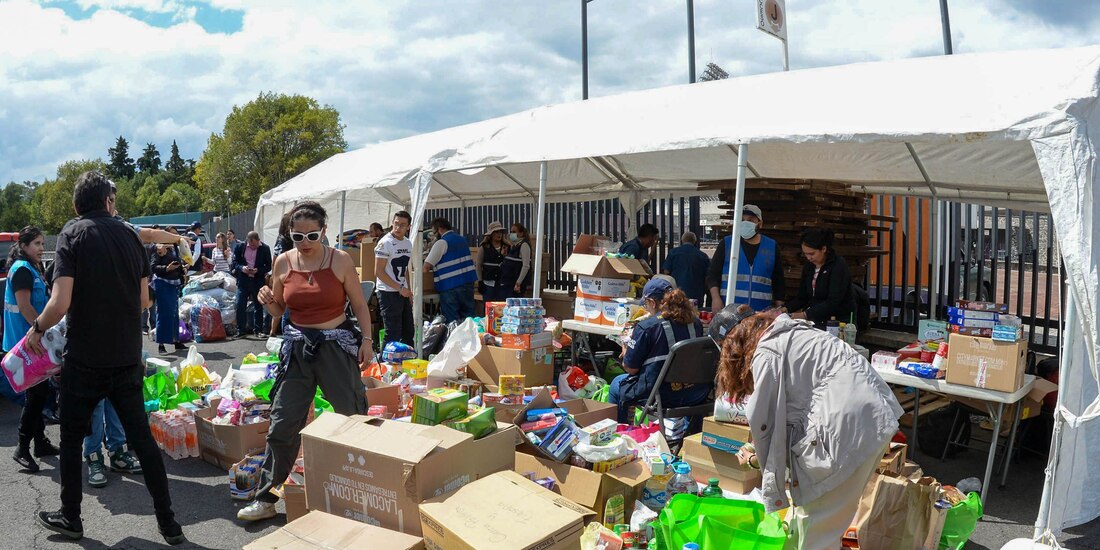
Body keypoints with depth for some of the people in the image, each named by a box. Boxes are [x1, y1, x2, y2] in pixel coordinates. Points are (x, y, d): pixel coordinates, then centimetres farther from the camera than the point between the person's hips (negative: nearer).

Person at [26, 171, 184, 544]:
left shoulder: (73, 234, -9)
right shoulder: (129, 235, 4)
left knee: (72, 437, 15)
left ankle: (70, 518, 28)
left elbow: (60, 303, -16)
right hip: (128, 357, 4)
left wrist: (36, 329, 2)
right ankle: (168, 523, 11)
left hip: (85, 359, -4)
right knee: (141, 436, 9)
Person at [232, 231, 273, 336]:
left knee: (258, 306, 7)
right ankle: (240, 330, 7)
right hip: (243, 280, 1)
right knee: (240, 305, -2)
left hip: (258, 280, -1)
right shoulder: (240, 247, 1)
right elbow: (234, 262, 6)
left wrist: (258, 270, -17)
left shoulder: (265, 249, -3)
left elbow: (268, 266, 0)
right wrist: (241, 268, -15)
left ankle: (258, 330, 15)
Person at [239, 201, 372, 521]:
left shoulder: (340, 260, -6)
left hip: (337, 345, -2)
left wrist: (366, 340, -7)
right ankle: (266, 499, 17)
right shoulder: (283, 263, 2)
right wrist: (267, 302, -9)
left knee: (354, 417, 6)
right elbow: (278, 311, 12)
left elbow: (359, 305, 2)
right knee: (282, 423, 4)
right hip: (297, 347, 3)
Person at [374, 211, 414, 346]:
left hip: (404, 293, 8)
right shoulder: (385, 243, -13)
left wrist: (408, 291, 13)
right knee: (393, 335, -7)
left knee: (408, 333, 14)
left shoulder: (408, 243, 10)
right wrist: (400, 288, -17)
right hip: (388, 293, -8)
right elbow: (379, 272, -15)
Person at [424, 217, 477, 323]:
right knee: (468, 316, 11)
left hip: (450, 285, -7)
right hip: (468, 281, 7)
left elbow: (427, 266, -15)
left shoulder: (441, 243, -9)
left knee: (452, 320, 1)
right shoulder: (462, 239, 15)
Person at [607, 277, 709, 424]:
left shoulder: (646, 326, -15)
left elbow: (630, 368, -9)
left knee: (616, 385, 21)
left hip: (664, 395, -6)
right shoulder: (695, 322, 1)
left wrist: (629, 343, 11)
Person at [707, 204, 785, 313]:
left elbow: (779, 282, 15)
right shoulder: (726, 244, 7)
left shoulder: (772, 247, 11)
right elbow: (713, 275, 6)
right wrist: (716, 298, -9)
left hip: (761, 313, 1)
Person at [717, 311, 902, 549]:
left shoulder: (764, 353, -2)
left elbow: (764, 420, 0)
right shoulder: (792, 337, 25)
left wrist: (755, 458, 19)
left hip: (850, 423, -9)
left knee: (815, 522, 3)